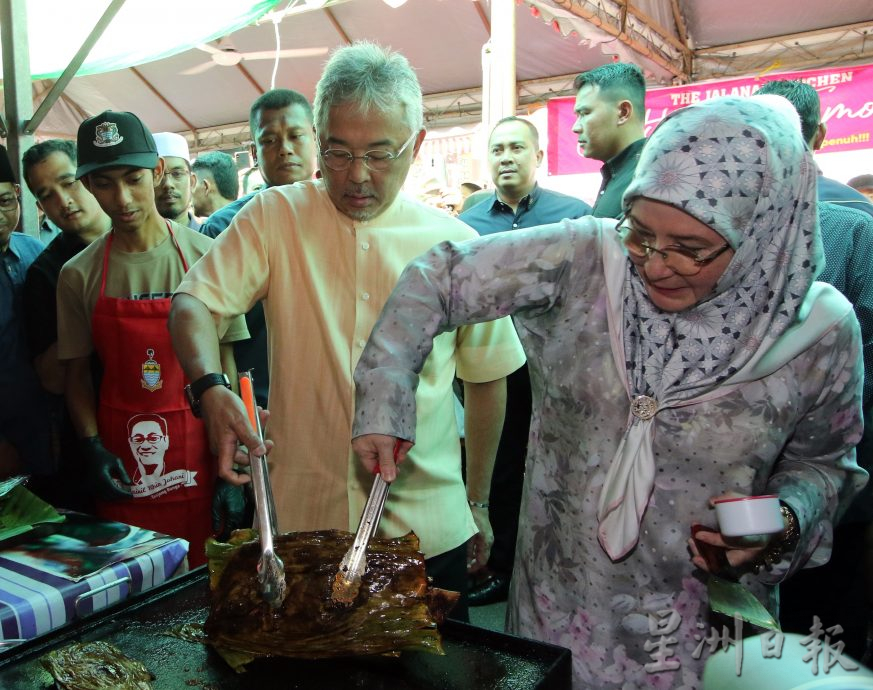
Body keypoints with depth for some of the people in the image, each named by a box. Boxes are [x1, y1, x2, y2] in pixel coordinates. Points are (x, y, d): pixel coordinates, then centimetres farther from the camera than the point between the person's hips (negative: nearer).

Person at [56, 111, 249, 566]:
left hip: (199, 466, -1)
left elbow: (228, 366, -2)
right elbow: (76, 376, 10)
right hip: (121, 474, 2)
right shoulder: (79, 275, 2)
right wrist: (92, 449, -6)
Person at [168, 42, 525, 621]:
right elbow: (193, 303, -8)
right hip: (297, 519, 0)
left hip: (428, 530, 1)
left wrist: (478, 502, 11)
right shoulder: (274, 218, -3)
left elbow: (486, 379, 7)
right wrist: (210, 386, -30)